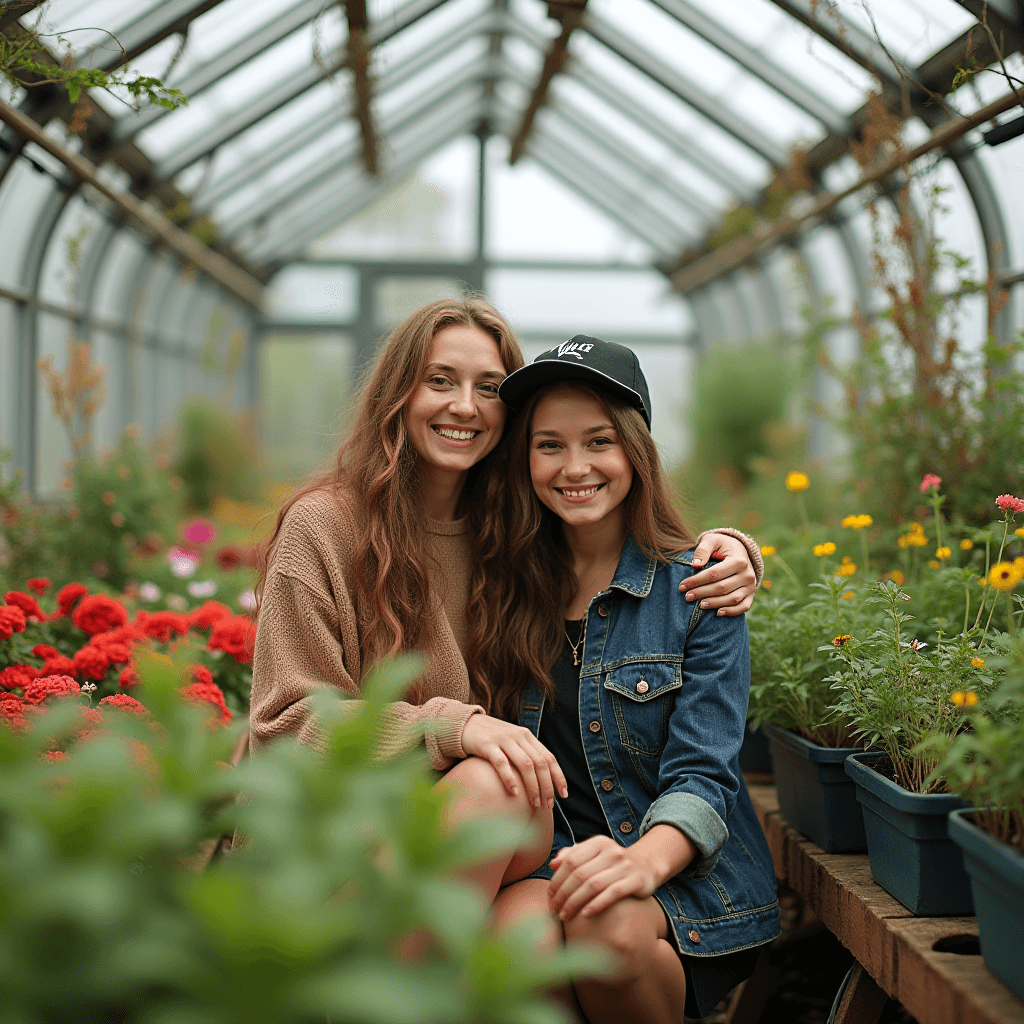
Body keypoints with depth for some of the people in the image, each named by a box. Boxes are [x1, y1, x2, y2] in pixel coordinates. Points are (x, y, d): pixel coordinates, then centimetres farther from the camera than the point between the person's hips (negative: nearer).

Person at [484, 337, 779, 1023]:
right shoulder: (512, 584, 7)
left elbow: (702, 775, -10)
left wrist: (643, 862, -30)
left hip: (685, 876, -1)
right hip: (543, 863, 2)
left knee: (605, 923, -35)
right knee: (516, 925, -32)